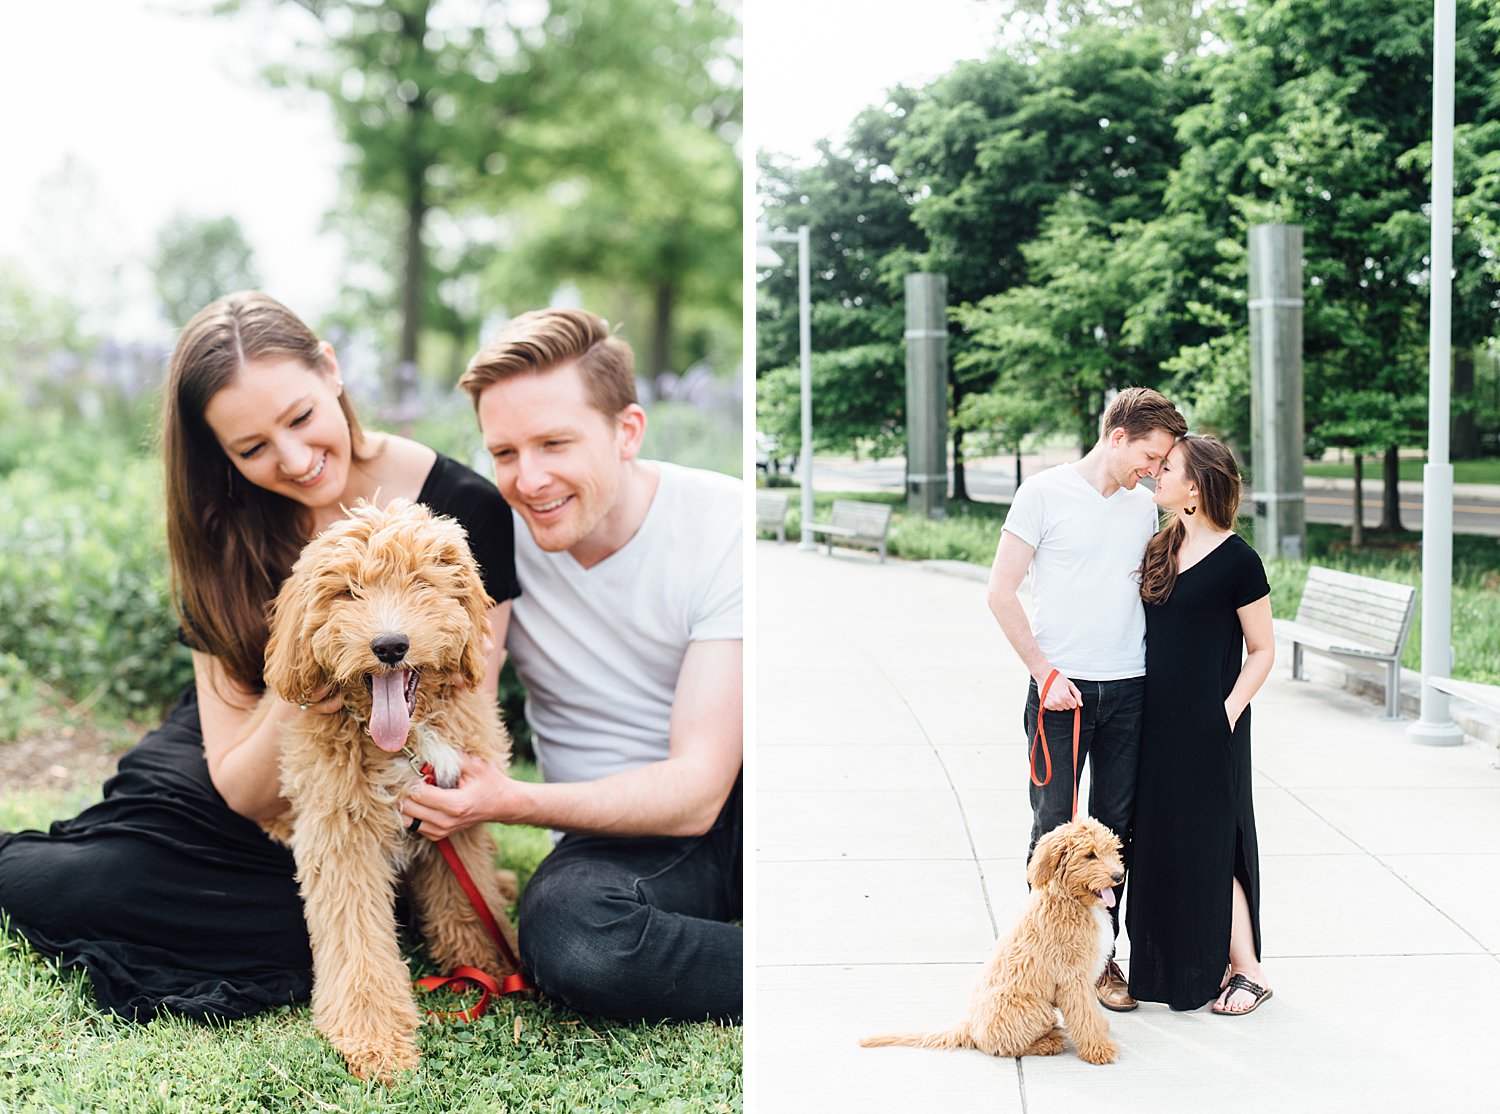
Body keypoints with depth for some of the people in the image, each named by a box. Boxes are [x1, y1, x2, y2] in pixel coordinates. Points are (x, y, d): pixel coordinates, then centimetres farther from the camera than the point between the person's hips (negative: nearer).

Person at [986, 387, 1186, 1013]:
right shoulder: (1044, 493, -4)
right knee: (1054, 831, 0)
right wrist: (1045, 672, -10)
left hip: (1129, 690, 4)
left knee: (1115, 831, 8)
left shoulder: (1144, 507, 11)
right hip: (1060, 689, -4)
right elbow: (1001, 592, -5)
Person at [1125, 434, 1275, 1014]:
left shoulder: (1236, 560, -11)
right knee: (1161, 843, 10)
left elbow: (1262, 651, -6)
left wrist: (1229, 712, -14)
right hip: (1157, 721, 7)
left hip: (1206, 727, -7)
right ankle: (1178, 966, 21)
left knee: (1208, 847, -2)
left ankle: (1247, 971, 10)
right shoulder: (1160, 547, 8)